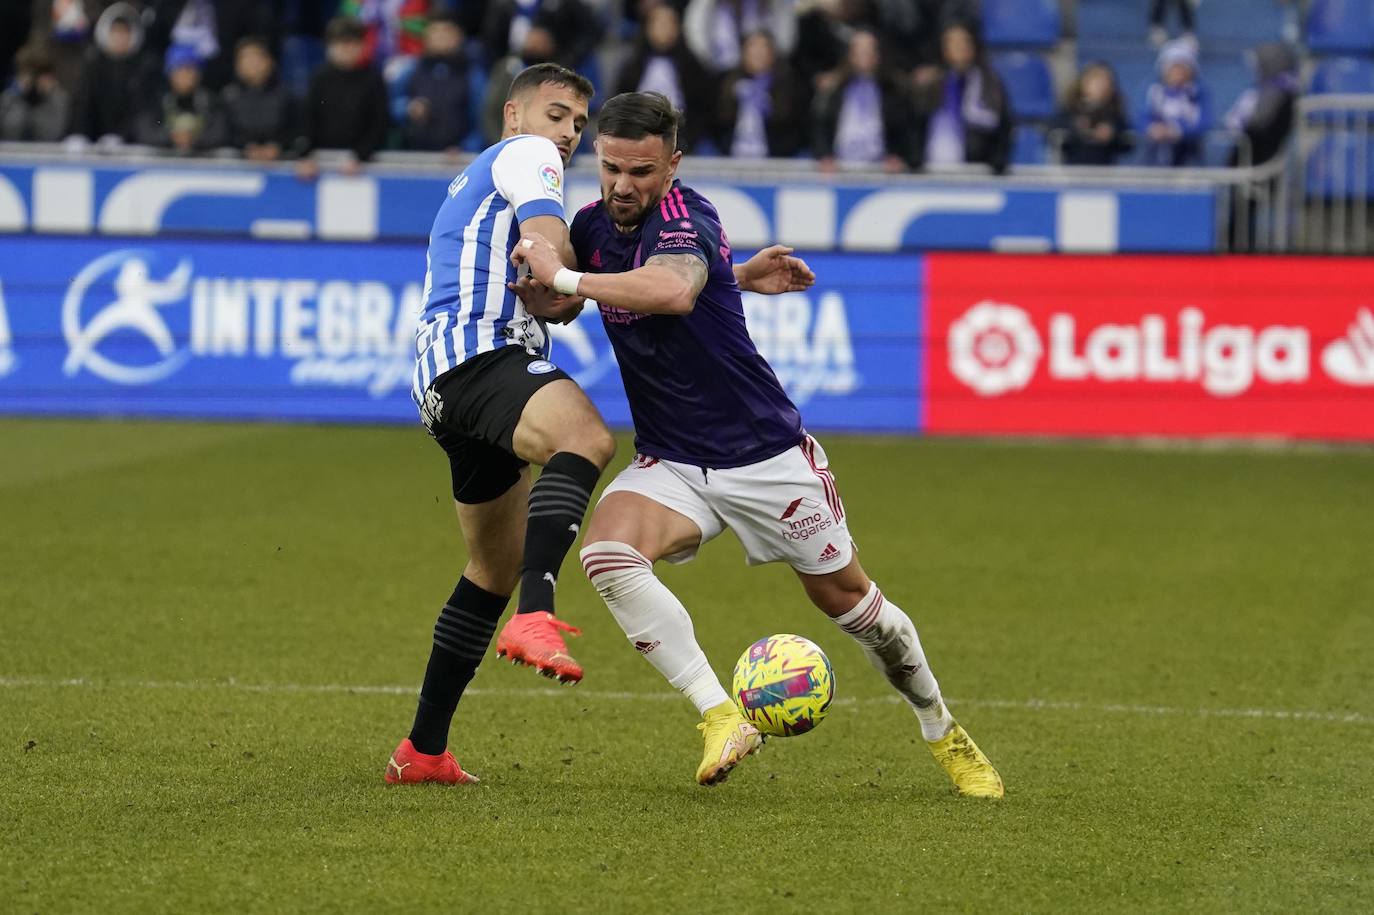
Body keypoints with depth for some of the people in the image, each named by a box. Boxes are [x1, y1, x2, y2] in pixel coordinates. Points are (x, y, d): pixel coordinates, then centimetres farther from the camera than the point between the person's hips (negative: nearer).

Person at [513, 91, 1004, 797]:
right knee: (607, 554, -25)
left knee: (845, 598, 8)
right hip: (670, 464, 5)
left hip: (766, 453, -5)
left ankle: (944, 734, 32)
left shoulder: (684, 216, -20)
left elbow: (674, 290, -44)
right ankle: (721, 718, -24)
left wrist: (566, 279, -39)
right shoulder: (594, 225, 1)